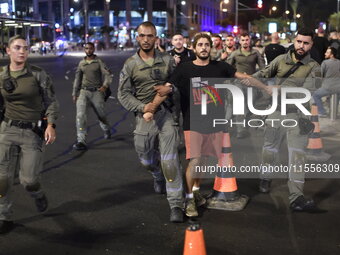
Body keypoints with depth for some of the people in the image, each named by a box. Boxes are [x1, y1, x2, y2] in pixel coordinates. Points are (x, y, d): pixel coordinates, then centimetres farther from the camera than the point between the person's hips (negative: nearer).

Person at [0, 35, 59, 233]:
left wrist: (51, 125, -11)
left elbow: (51, 101, -1)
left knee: (28, 179, -1)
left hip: (33, 131, -2)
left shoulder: (38, 74, -4)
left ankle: (38, 194, 37)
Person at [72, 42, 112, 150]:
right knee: (80, 115, -15)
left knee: (101, 115, 12)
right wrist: (74, 93, 18)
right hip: (83, 92, 2)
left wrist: (105, 86, -28)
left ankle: (107, 130, 45)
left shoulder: (99, 62, 0)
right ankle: (81, 141, -17)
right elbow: (77, 79, 20)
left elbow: (108, 75, -10)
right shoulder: (81, 63, 12)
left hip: (96, 92, -2)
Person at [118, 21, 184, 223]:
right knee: (147, 159, 17)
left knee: (170, 160, -11)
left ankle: (176, 204, -5)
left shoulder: (167, 60, 2)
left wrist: (170, 89, -12)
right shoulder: (130, 64, 3)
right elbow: (123, 94, 2)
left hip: (166, 115, -2)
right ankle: (159, 178, 52)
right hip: (144, 116, 2)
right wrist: (142, 107, -13)